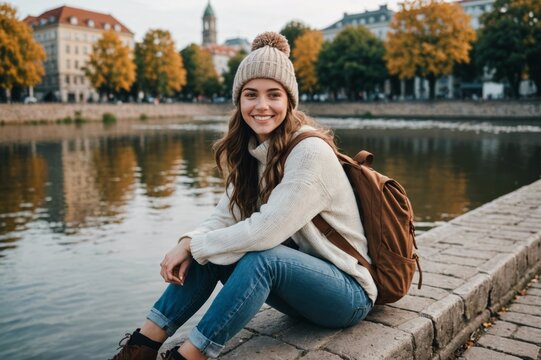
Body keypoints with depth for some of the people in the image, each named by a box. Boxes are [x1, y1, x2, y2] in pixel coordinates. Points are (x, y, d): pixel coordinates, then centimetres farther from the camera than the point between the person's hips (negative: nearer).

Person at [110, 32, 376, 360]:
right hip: (300, 278, 7)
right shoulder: (252, 150, 0)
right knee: (211, 251, -10)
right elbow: (226, 216, -1)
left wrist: (196, 245, -17)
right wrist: (188, 244, -20)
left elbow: (265, 231, -29)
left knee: (261, 257, -32)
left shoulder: (310, 152, -24)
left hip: (349, 293, -7)